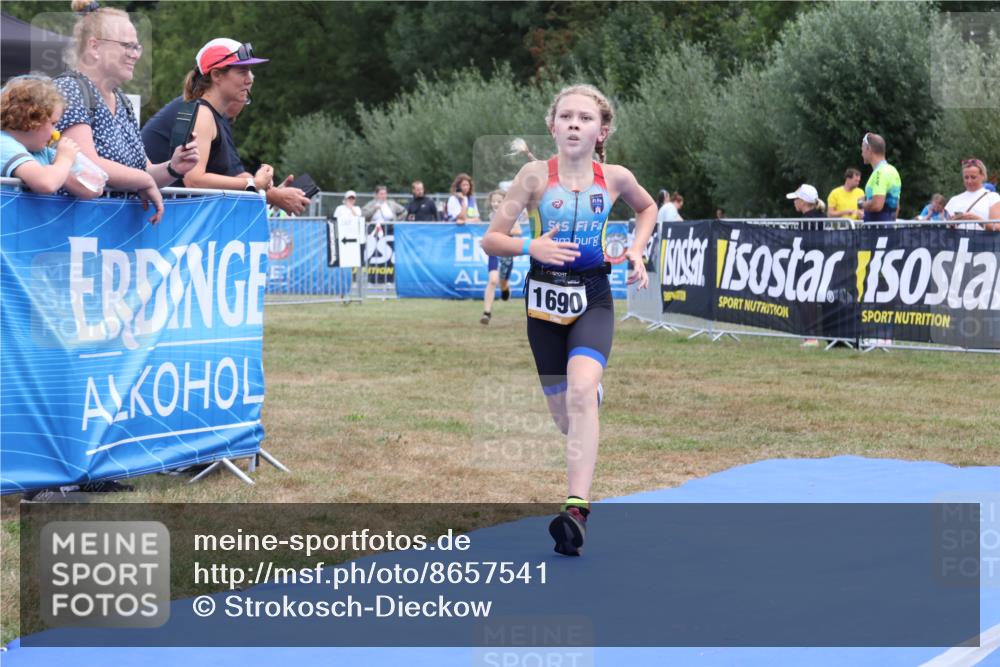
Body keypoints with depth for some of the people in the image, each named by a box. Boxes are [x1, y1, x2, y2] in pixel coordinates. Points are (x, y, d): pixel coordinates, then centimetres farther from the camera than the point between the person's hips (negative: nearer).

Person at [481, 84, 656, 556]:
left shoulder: (615, 178, -1)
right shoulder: (536, 175, -5)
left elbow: (648, 208, 22)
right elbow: (491, 241, -5)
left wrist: (636, 251, 6)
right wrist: (531, 247, -24)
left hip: (593, 297, -1)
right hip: (545, 294, 1)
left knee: (581, 389, -26)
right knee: (562, 412, 10)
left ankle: (577, 508, -31)